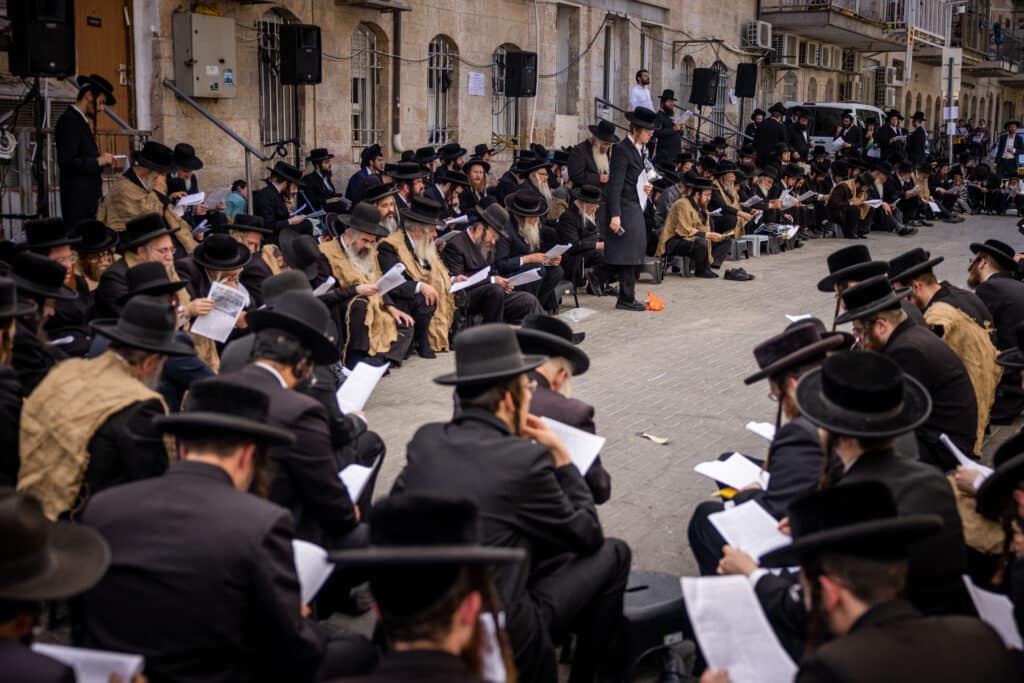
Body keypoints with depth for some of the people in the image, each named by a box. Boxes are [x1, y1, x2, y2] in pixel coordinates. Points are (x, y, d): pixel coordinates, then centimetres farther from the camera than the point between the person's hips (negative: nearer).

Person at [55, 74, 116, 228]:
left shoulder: (81, 120, 18)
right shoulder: (69, 120, -10)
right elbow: (66, 162, -18)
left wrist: (101, 159, 5)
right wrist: (98, 161, -12)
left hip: (89, 197, 9)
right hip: (78, 198, -9)